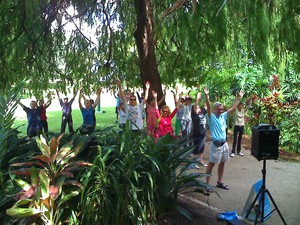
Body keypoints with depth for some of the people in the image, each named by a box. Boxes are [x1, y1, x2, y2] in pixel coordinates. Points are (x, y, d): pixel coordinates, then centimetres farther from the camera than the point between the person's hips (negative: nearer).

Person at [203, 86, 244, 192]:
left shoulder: (223, 116, 9)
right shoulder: (211, 117, -9)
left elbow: (233, 107, 14)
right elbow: (208, 107, -25)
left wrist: (238, 97, 15)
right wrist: (206, 96, -40)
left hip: (224, 143, 7)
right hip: (216, 144, -7)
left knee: (222, 163, 14)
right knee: (211, 164, -1)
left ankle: (220, 182, 27)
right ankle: (207, 184, 5)